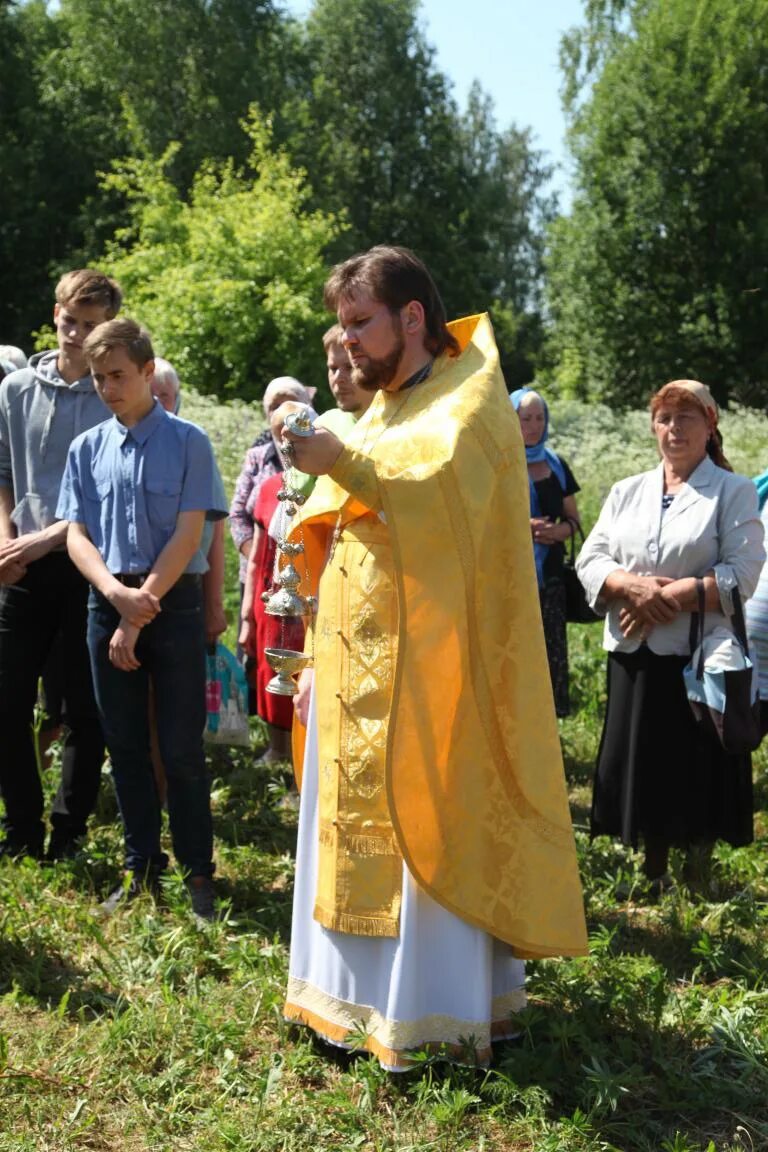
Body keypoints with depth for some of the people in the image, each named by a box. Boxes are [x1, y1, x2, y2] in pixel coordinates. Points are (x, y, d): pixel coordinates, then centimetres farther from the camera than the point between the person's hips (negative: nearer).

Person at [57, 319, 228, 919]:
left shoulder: (188, 442, -3)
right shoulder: (87, 448, 7)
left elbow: (188, 534, -8)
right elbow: (76, 535, 3)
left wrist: (141, 611, -12)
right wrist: (117, 594, -15)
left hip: (173, 604, -4)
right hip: (108, 602, 4)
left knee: (182, 748, 0)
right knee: (126, 745, 10)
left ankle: (198, 871, 12)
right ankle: (140, 868, 23)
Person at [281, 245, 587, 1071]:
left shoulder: (470, 394, -7)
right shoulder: (380, 414, 17)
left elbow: (446, 492, -28)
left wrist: (343, 464, -39)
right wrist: (320, 659, 14)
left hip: (426, 664, -8)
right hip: (361, 663, 8)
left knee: (427, 830, -2)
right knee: (361, 822, 12)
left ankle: (443, 1011, 11)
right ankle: (367, 993, 24)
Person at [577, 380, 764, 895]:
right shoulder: (626, 492, 14)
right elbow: (591, 560, 6)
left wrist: (667, 598, -17)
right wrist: (632, 586, -14)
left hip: (701, 657, -4)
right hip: (634, 654, 4)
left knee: (699, 770, 2)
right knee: (643, 765, 10)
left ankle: (698, 880, 17)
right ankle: (653, 877, 25)